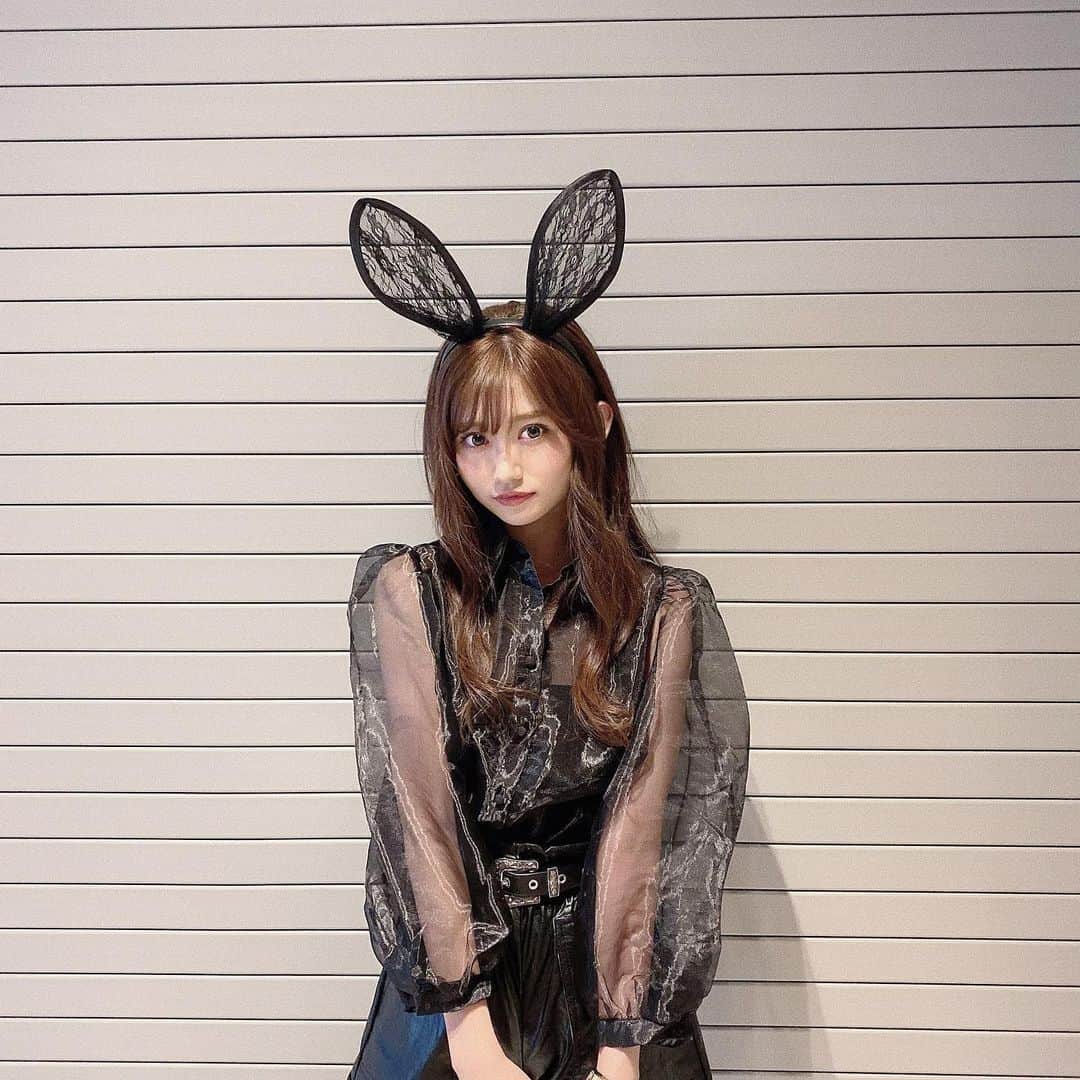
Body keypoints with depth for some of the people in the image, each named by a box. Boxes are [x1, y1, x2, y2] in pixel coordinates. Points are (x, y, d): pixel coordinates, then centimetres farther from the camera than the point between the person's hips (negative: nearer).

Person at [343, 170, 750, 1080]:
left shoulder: (663, 611, -6)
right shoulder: (405, 591, -7)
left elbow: (643, 824, -11)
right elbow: (414, 805, -12)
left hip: (608, 961, 1)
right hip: (453, 968, 0)